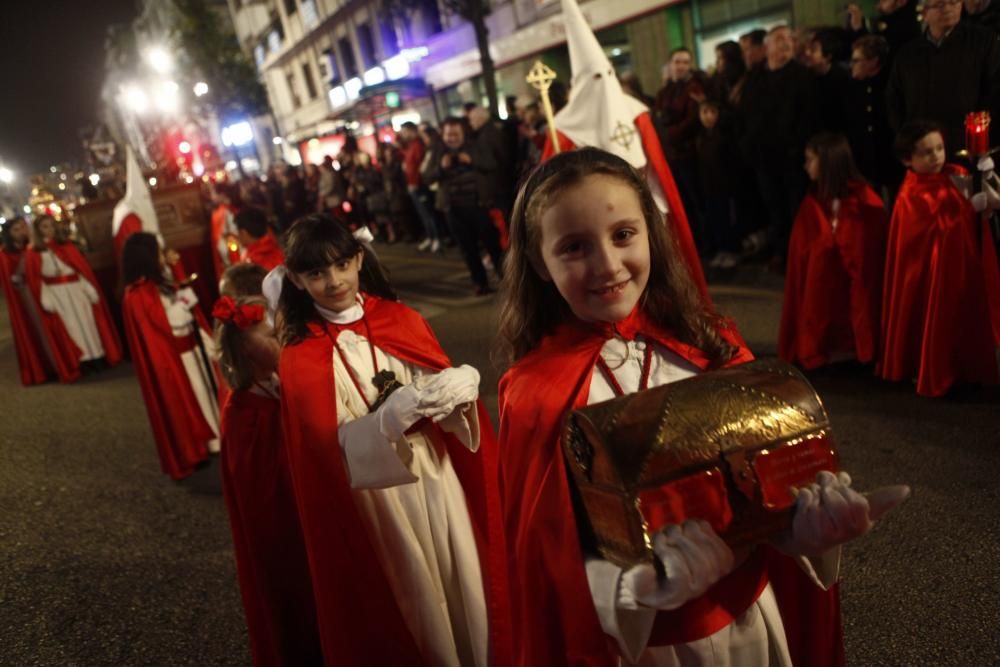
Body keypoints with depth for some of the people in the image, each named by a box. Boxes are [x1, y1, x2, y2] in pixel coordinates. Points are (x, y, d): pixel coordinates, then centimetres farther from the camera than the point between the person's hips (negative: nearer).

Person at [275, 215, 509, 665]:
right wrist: (400, 408, -31)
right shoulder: (301, 358, -8)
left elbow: (444, 385, 4)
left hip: (440, 481, 3)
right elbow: (335, 446, -16)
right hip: (376, 503, -3)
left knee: (465, 588, 13)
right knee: (415, 605, 10)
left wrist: (461, 384, -20)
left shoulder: (400, 319, 2)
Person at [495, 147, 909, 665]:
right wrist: (645, 583, -31)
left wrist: (807, 518, -23)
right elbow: (553, 560, -15)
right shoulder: (538, 393, -18)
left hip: (749, 613, 3)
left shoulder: (706, 345, -9)